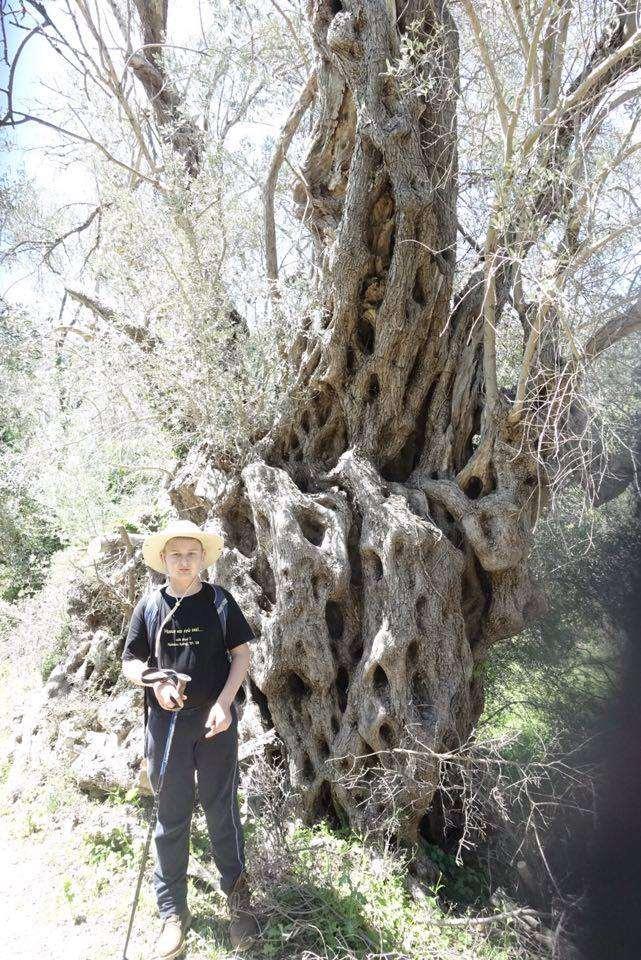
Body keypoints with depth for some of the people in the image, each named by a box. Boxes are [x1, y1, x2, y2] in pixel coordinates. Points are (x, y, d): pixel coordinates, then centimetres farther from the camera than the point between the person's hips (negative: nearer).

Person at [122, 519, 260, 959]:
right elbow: (131, 663, 6)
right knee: (171, 816, 9)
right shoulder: (149, 605, 1)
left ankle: (237, 894, 27)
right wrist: (157, 684, -14)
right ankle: (173, 913, 22)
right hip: (167, 722, 1)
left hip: (215, 721, -1)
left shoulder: (220, 601, -1)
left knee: (222, 809, 9)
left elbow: (242, 653, 1)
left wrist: (225, 701, -11)